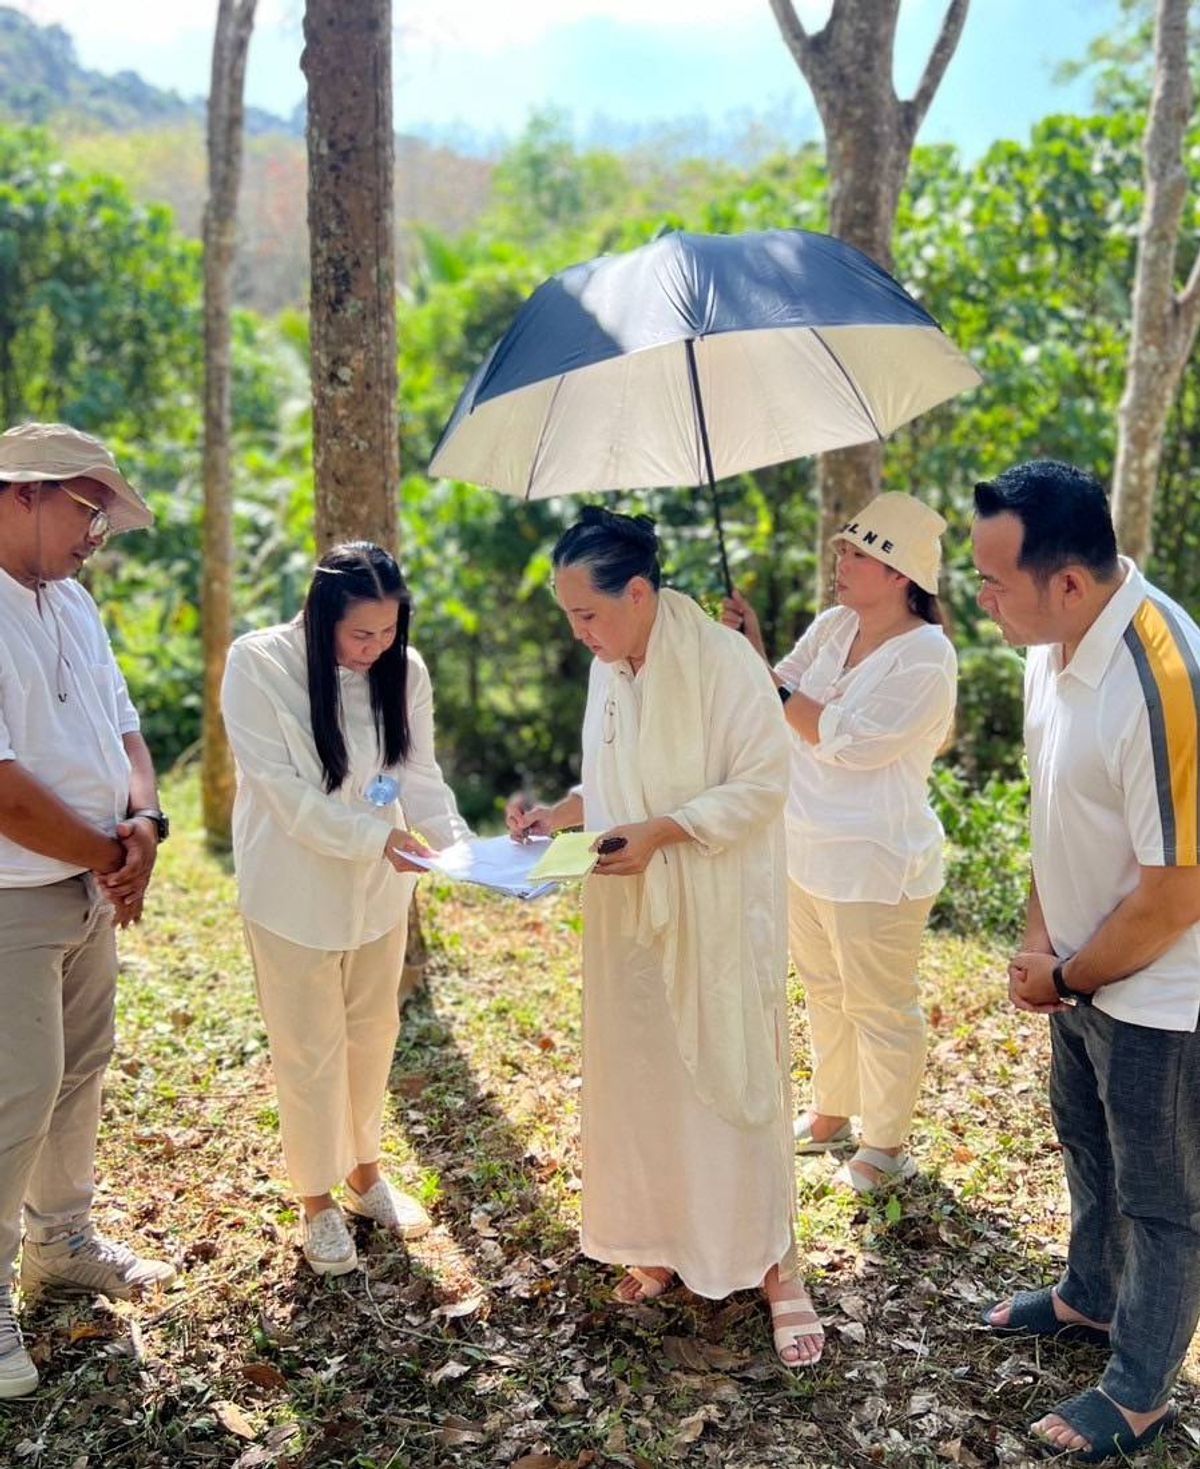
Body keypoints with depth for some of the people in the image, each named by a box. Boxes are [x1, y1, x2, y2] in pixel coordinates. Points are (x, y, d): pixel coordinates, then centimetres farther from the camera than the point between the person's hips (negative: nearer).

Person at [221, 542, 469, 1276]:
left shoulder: (403, 669, -9)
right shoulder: (259, 664, -20)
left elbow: (420, 776, -8)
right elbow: (286, 794, -23)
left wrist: (460, 842, -25)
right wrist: (377, 836, -32)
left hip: (379, 887, 4)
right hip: (295, 887, -4)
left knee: (373, 1035, 19)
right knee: (310, 1049, 10)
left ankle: (365, 1172, 41)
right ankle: (318, 1201, 31)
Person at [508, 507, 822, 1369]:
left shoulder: (723, 663, -17)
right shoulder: (608, 670, 5)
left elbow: (761, 784, -16)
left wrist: (660, 833, -24)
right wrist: (559, 815, -2)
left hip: (718, 916, -6)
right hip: (630, 911, 7)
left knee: (733, 1076, 3)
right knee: (640, 1076, 13)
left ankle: (775, 1264, 19)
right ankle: (664, 1241, 32)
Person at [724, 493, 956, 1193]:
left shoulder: (926, 656, -20)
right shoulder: (832, 625, 3)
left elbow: (852, 741, -26)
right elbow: (782, 700, 4)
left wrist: (772, 688, -22)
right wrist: (751, 647, -12)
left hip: (877, 864, -8)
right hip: (809, 848, 8)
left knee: (879, 1007, 9)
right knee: (826, 991, 24)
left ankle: (887, 1146, 29)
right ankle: (831, 1115, 44)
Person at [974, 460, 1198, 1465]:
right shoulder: (1054, 641, -6)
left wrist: (1066, 978, -12)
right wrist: (1038, 937, 1)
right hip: (1081, 969, 8)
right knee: (1087, 1147, 27)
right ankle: (1091, 1299, 52)